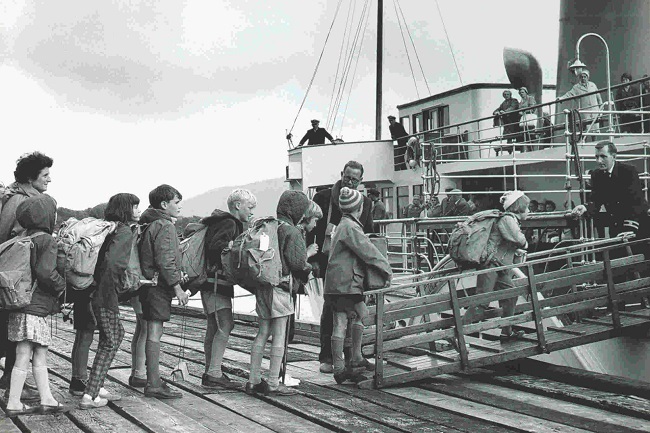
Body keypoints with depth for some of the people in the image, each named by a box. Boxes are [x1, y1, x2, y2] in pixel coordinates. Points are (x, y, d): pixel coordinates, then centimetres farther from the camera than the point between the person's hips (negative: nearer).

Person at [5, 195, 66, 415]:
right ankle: (13, 404, 5)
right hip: (33, 308, -9)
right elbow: (45, 271, -24)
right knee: (24, 357, -1)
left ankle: (46, 400, 20)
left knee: (40, 356, 14)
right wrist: (62, 286, -8)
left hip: (22, 305, 9)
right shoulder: (47, 241, -12)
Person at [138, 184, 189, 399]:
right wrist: (177, 287, -16)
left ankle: (153, 381, 20)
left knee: (152, 331, 13)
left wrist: (176, 273, 15)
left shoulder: (150, 224, 17)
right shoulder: (165, 226, -13)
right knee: (155, 332, -8)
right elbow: (165, 261, -20)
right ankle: (154, 385, -6)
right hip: (159, 285, -10)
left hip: (149, 283, 10)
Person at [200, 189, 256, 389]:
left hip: (212, 282, 11)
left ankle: (210, 372, 16)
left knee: (214, 327, 12)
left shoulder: (225, 222, 22)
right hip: (216, 282, -11)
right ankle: (214, 374, -17)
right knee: (225, 326, -14)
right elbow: (215, 246, -23)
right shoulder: (229, 223, -10)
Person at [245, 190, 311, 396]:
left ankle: (253, 380, 16)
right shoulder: (292, 232, -10)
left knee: (262, 333, 13)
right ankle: (273, 383, 3)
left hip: (261, 285, 7)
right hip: (279, 285, -7)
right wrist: (308, 266, 4)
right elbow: (297, 262, -15)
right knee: (279, 335, 0)